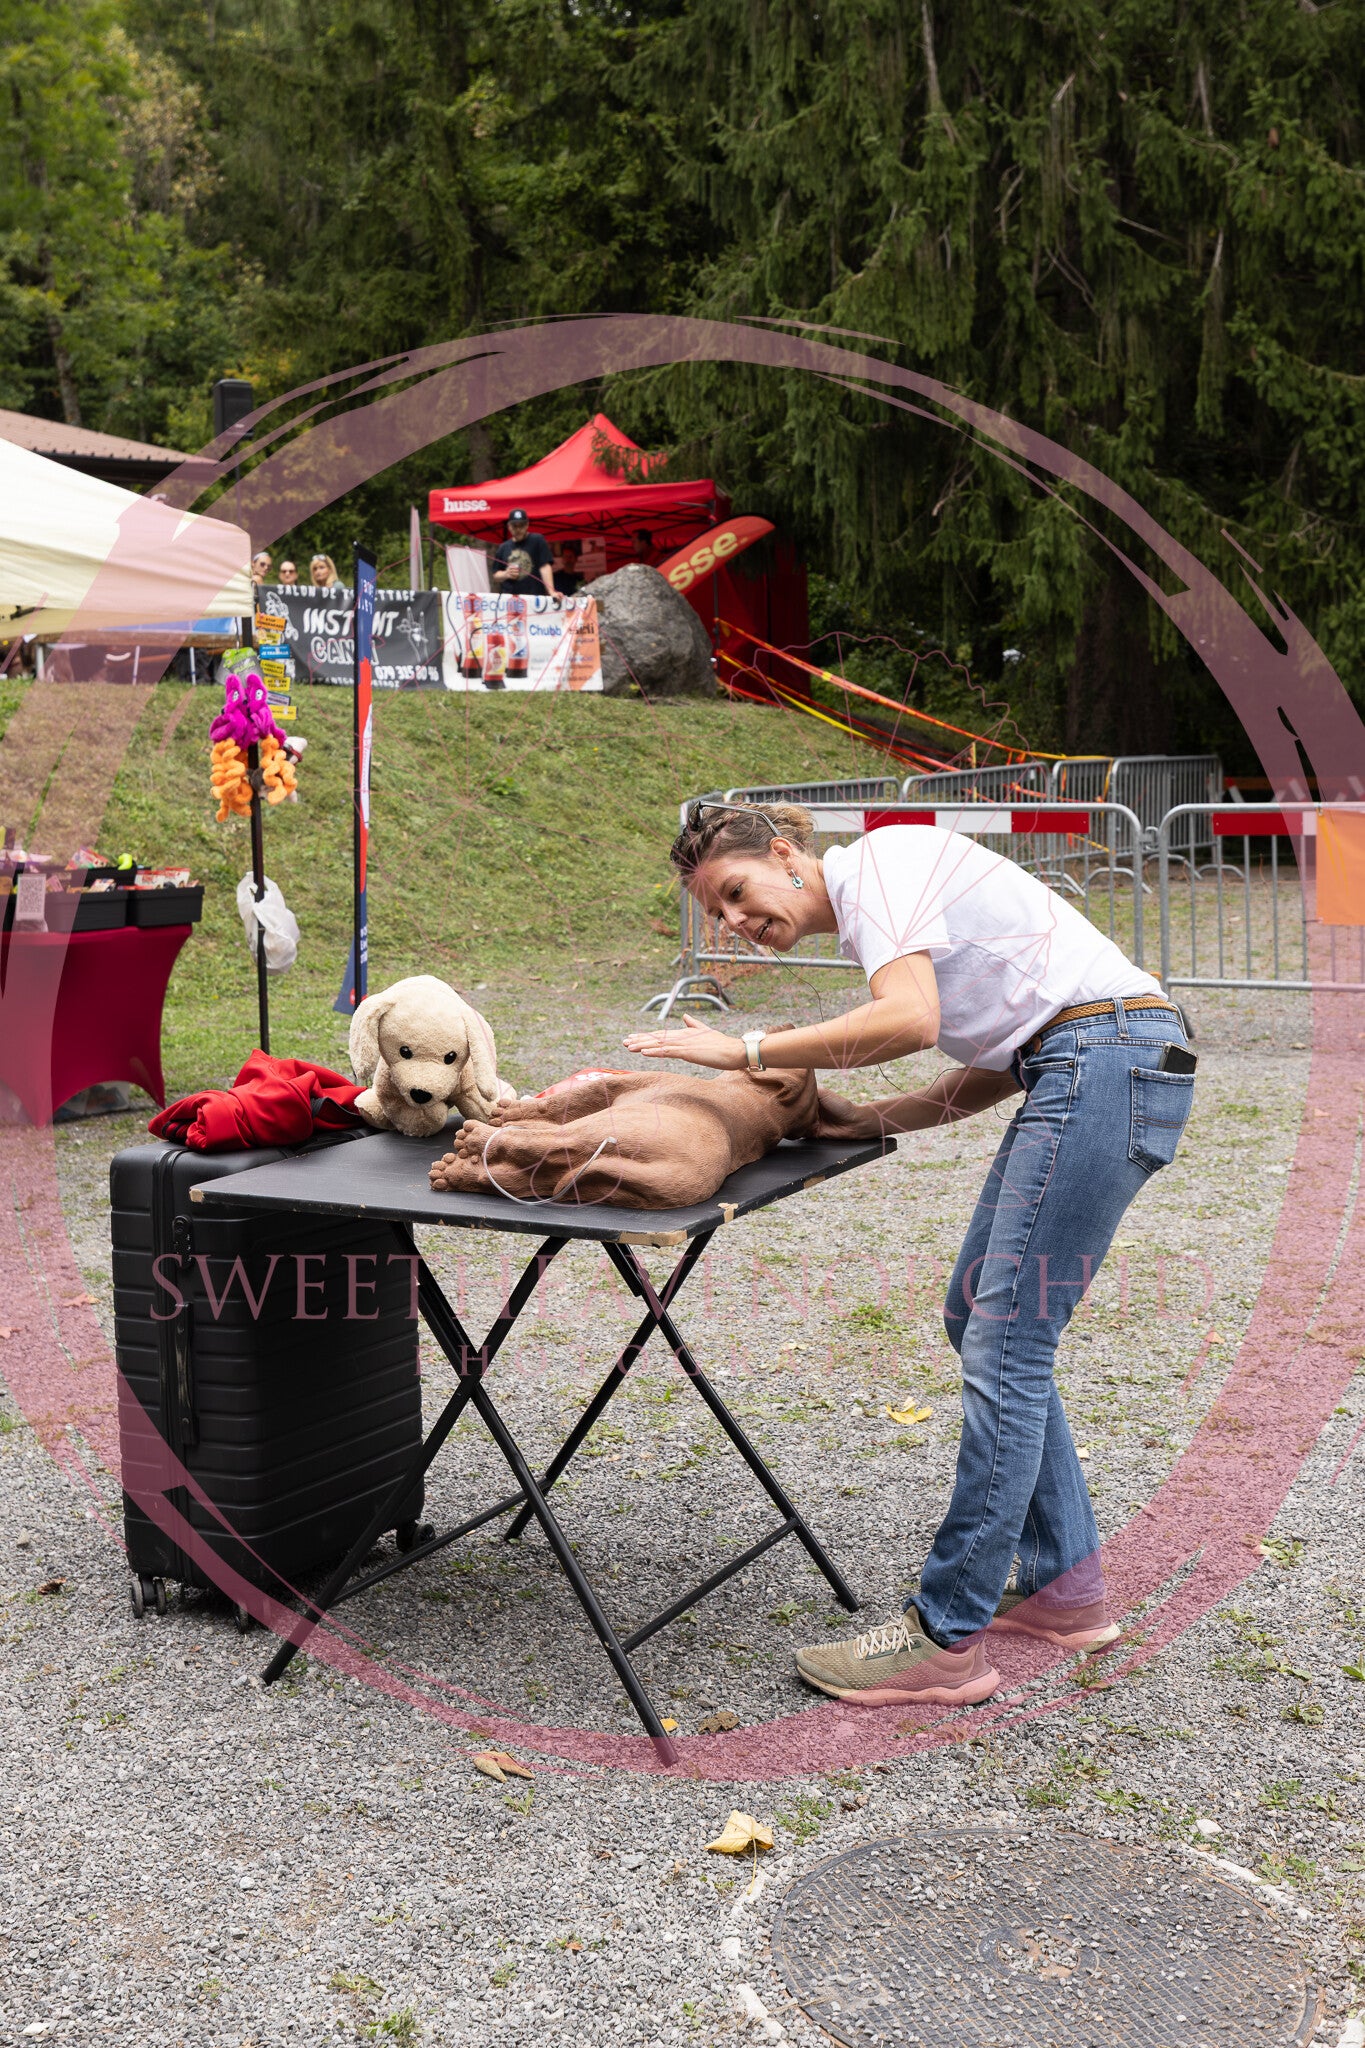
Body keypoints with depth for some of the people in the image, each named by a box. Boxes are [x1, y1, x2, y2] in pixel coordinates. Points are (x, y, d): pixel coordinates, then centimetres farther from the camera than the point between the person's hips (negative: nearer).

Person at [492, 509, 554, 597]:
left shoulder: (537, 540, 4)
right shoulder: (503, 547, 16)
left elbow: (544, 567, -5)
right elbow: (496, 576, 20)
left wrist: (551, 592, -16)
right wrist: (506, 574, -3)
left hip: (533, 597, -4)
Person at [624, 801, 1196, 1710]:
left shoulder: (876, 861, -6)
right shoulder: (868, 913, 21)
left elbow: (911, 1021, -23)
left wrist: (749, 1049, -15)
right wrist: (872, 1120, 7)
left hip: (1111, 1060, -10)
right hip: (1078, 1071, 10)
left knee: (1005, 1346, -9)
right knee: (979, 1319, 14)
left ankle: (947, 1640, -3)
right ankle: (1065, 1585, 23)